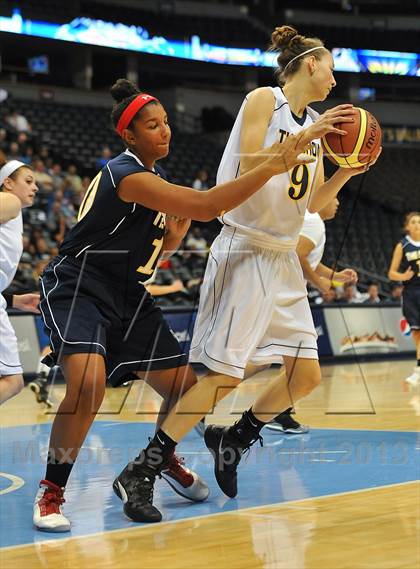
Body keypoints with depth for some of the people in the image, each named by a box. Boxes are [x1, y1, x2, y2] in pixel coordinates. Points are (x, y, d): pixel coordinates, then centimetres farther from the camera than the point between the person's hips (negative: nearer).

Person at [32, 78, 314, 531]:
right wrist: (270, 168, -33)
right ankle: (51, 492, -15)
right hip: (78, 288, -9)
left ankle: (162, 460, 37)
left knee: (185, 388, 7)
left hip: (128, 295, 9)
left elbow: (166, 242, 20)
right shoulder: (127, 175, -23)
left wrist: (185, 216, 0)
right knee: (88, 383, -32)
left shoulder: (154, 175, 8)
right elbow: (204, 205, -34)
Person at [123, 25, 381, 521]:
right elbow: (249, 168, -18)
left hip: (284, 258, 8)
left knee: (307, 373, 4)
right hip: (246, 251, -8)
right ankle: (143, 469, -7)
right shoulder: (264, 100, -6)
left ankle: (232, 441, 21)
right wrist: (303, 138, -21)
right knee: (224, 373, -13)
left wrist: (347, 171, 2)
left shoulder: (315, 125, 15)